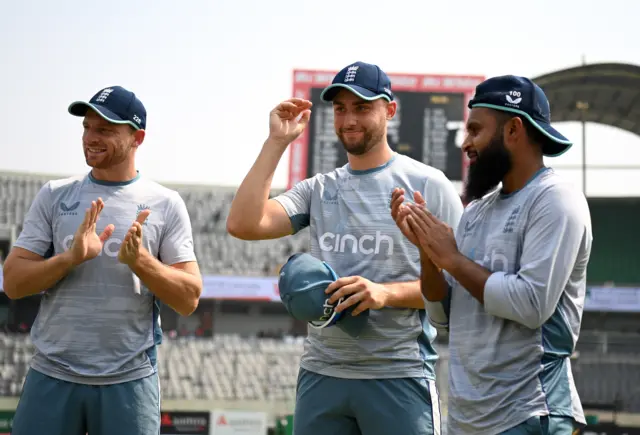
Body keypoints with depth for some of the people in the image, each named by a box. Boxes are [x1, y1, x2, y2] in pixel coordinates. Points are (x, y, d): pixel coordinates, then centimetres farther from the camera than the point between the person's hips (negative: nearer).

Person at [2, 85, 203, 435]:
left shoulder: (165, 204, 3)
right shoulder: (54, 196, 6)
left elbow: (189, 300, -1)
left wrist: (139, 260, -16)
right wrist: (71, 258, -15)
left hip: (130, 380, -1)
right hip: (52, 376, 1)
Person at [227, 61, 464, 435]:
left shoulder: (427, 184, 0)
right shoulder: (318, 190, 11)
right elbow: (242, 224, -3)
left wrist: (388, 292, -19)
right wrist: (277, 142, -1)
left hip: (400, 378, -4)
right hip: (321, 374, 4)